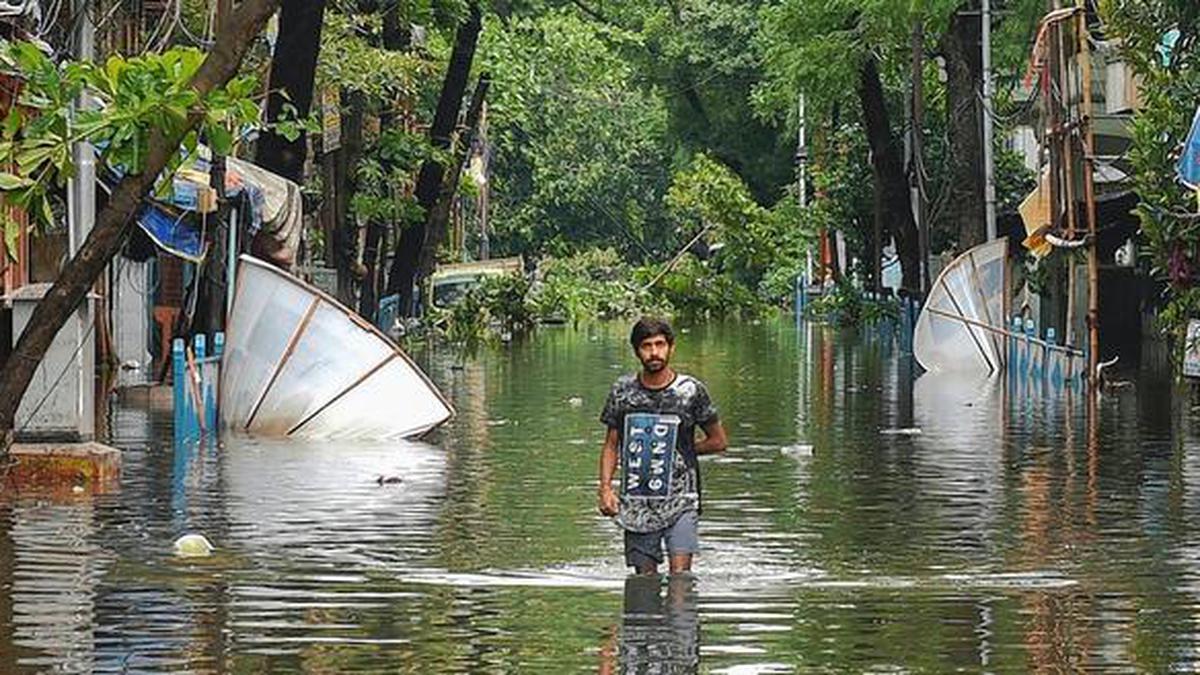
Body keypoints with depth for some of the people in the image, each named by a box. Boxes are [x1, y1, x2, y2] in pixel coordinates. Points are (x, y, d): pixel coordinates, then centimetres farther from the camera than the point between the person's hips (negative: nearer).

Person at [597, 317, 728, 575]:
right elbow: (611, 445, 11)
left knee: (680, 574, -13)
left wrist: (679, 452, 3)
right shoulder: (623, 391, 4)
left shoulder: (691, 390, -3)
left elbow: (718, 441, 8)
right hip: (636, 503, 3)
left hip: (679, 500, -3)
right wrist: (605, 488, -1)